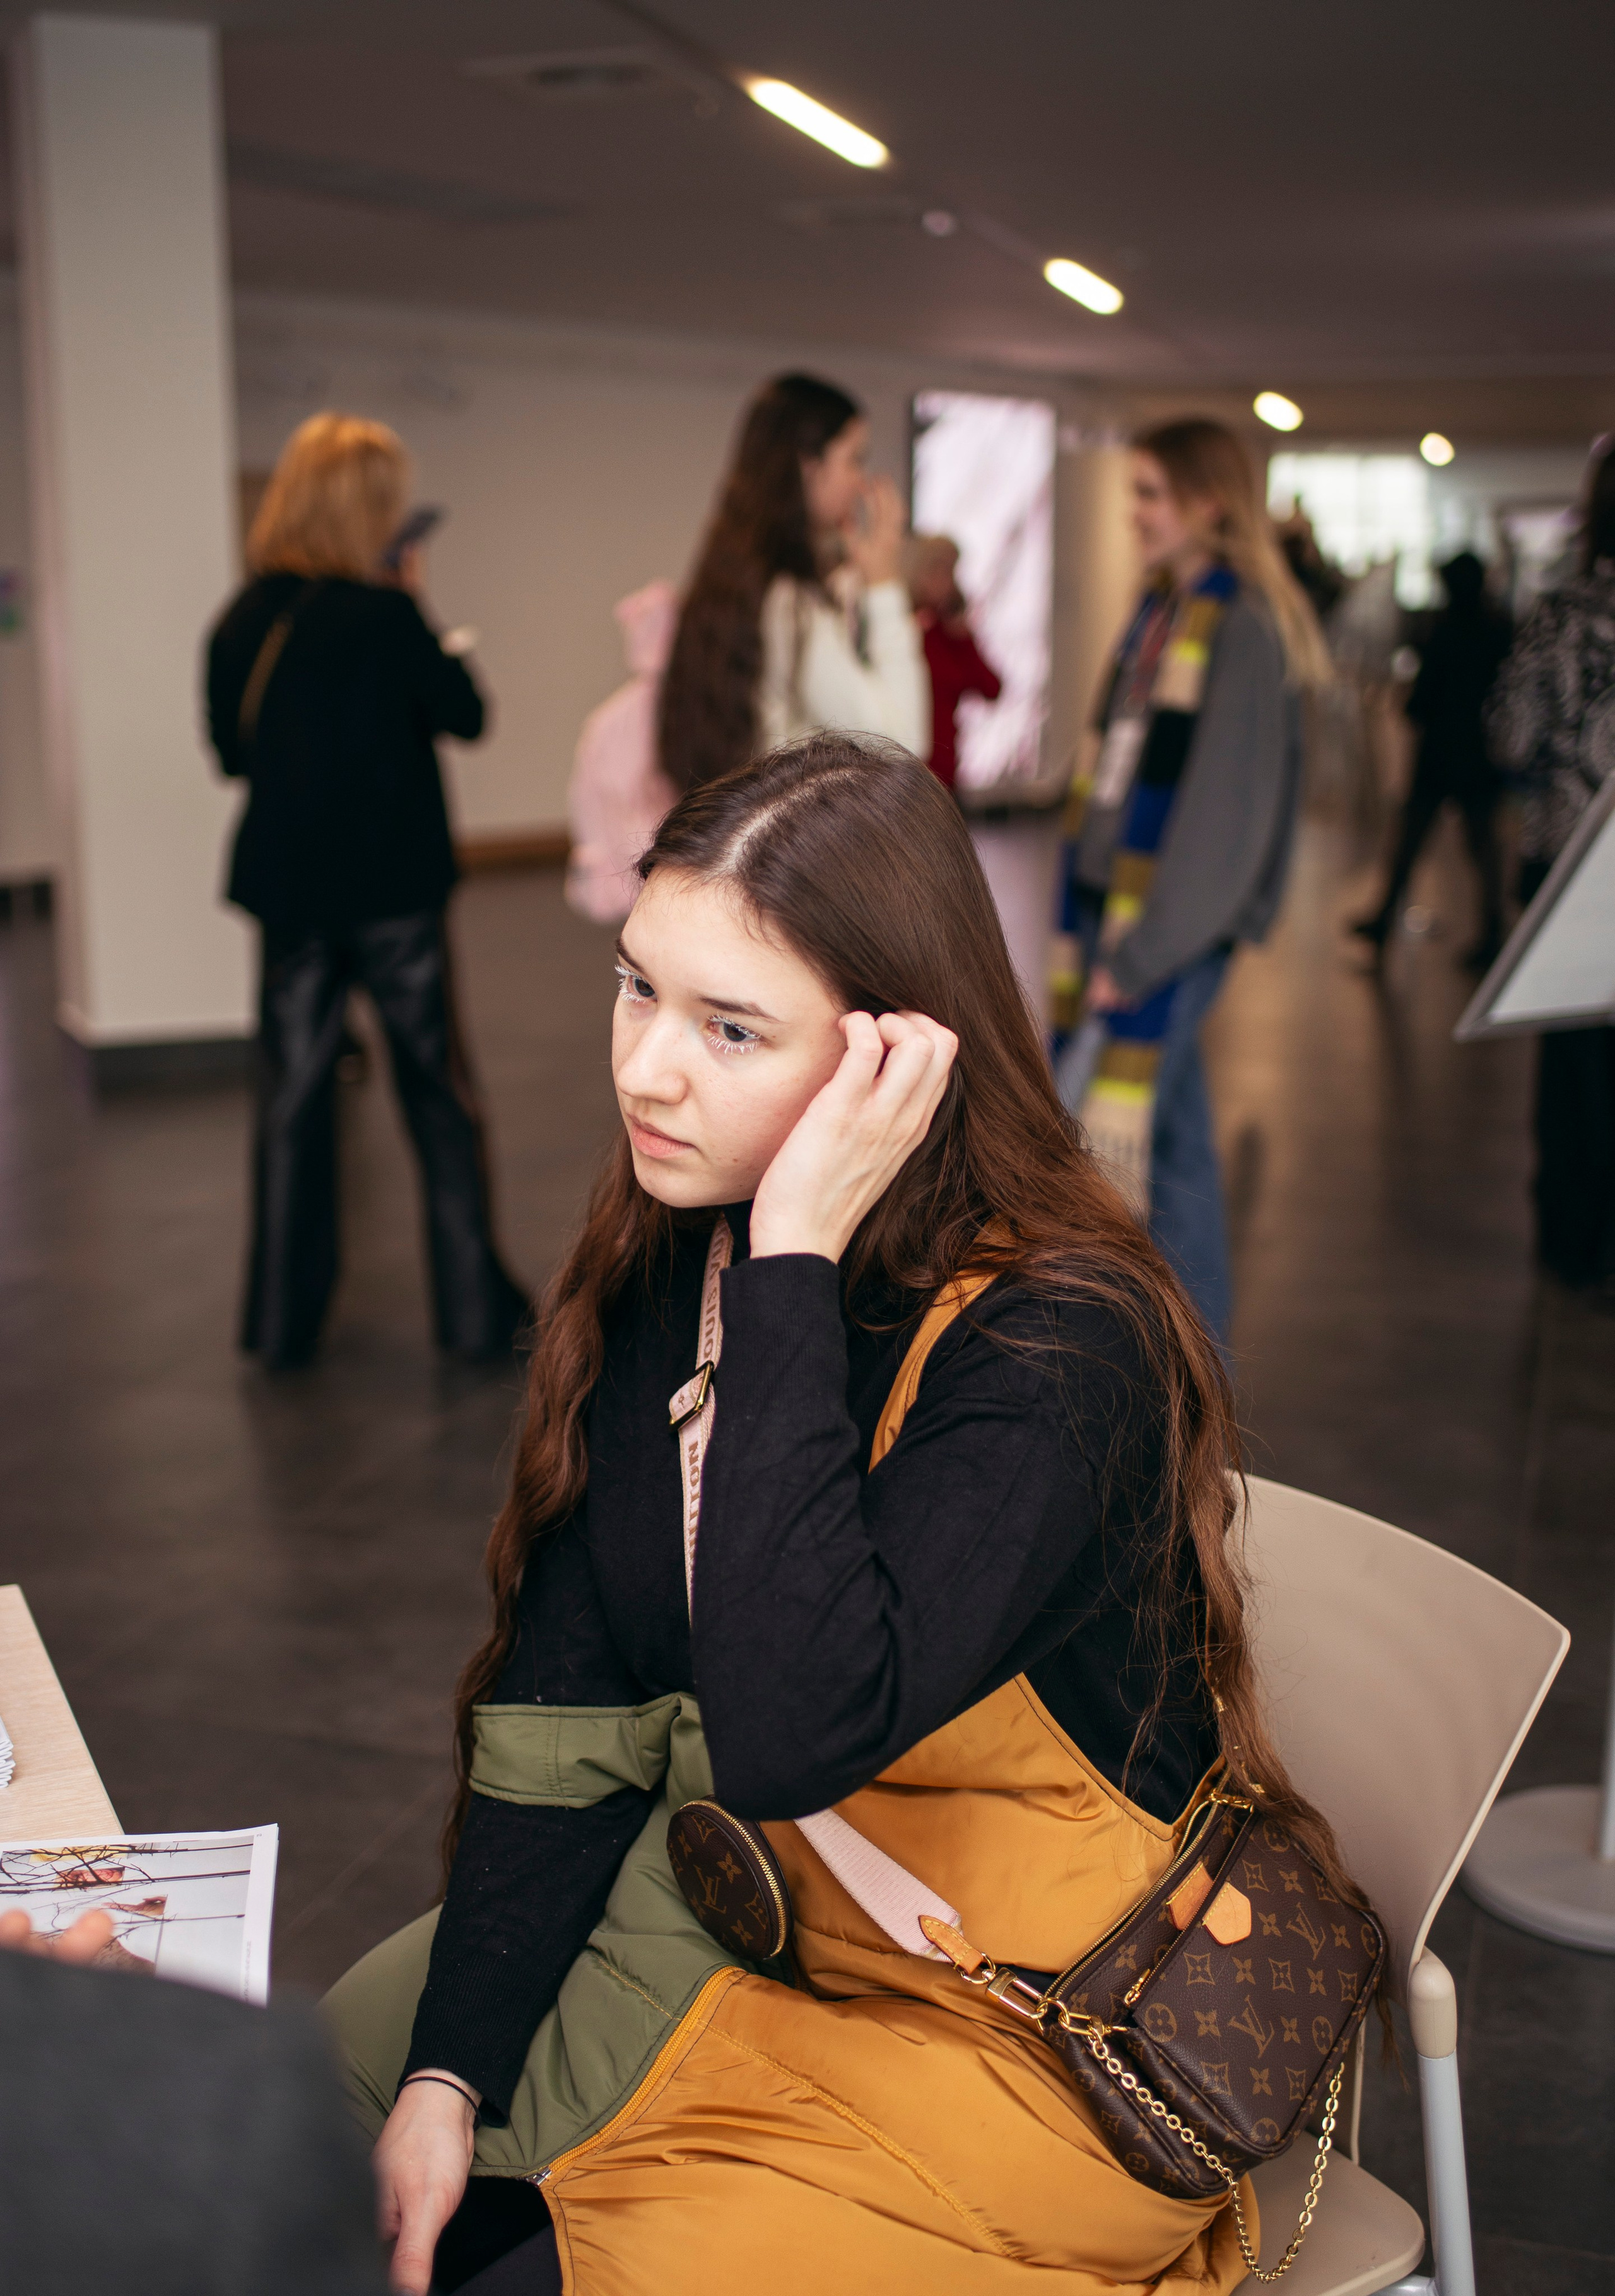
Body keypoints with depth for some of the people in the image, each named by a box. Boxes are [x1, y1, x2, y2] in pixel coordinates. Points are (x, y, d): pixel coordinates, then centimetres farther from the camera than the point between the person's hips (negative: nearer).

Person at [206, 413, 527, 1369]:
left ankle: (284, 1318, 16)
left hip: (288, 887, 4)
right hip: (394, 886, -4)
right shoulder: (385, 615, -15)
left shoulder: (242, 621, 1)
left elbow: (232, 750, 11)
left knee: (294, 1095, 11)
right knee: (440, 1091, 8)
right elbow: (465, 713, -3)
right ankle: (474, 1307, 13)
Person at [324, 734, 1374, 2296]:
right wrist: (447, 2067, -9)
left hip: (1023, 2049, -6)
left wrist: (797, 1261, -38)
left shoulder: (1057, 1347, -27)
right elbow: (567, 1709, -2)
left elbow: (789, 1739, -41)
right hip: (743, 1907, 7)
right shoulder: (663, 1266, -5)